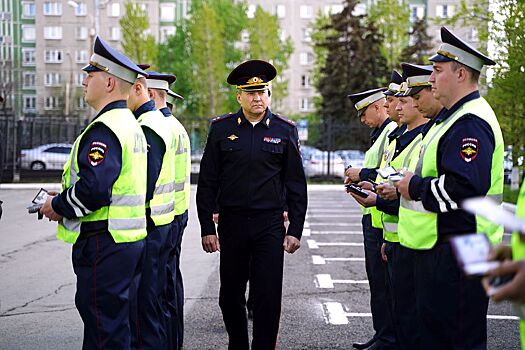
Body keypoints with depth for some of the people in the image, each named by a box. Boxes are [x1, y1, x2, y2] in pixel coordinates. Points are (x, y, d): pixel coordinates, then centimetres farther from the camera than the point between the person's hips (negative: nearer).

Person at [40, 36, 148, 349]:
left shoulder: (104, 129, -17)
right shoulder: (130, 124, 16)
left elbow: (93, 189, -28)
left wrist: (58, 206, -10)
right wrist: (65, 202, 14)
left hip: (104, 246, -10)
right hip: (132, 241, 10)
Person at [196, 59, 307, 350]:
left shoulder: (285, 130, 3)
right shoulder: (221, 128, 3)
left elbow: (296, 185, 5)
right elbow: (207, 182, 3)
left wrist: (295, 230, 0)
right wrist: (207, 228, -2)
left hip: (270, 225, -1)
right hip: (231, 224, 1)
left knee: (268, 298, -2)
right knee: (230, 296, 11)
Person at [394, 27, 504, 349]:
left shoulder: (471, 123, -18)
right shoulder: (454, 117, 17)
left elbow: (465, 187, -30)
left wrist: (415, 187, -17)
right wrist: (409, 183, 10)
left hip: (457, 253, -11)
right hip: (439, 245, 11)